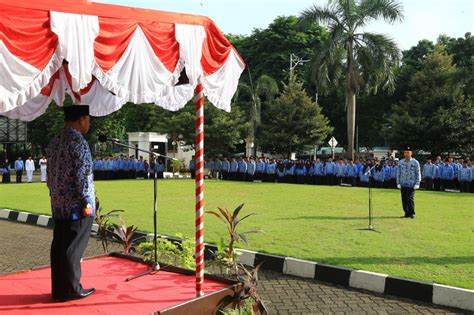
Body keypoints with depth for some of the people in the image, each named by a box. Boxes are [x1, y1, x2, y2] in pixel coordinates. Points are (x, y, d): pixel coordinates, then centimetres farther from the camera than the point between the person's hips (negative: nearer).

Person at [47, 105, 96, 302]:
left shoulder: (54, 142, 13)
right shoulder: (78, 141, -15)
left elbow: (50, 174, 17)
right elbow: (82, 175, -19)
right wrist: (87, 202, -14)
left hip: (58, 205, 9)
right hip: (76, 206, -9)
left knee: (58, 247, 12)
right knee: (74, 248, -1)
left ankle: (58, 289, 20)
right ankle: (71, 289, 8)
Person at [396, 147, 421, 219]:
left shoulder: (415, 162, 0)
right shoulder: (400, 162, 9)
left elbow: (418, 173, 1)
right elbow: (398, 173, 13)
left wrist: (417, 184, -6)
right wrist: (398, 183, 7)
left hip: (411, 185, -4)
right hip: (403, 184, 4)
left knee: (410, 198, -11)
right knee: (404, 199, 4)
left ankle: (412, 213, 0)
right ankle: (407, 213, 13)